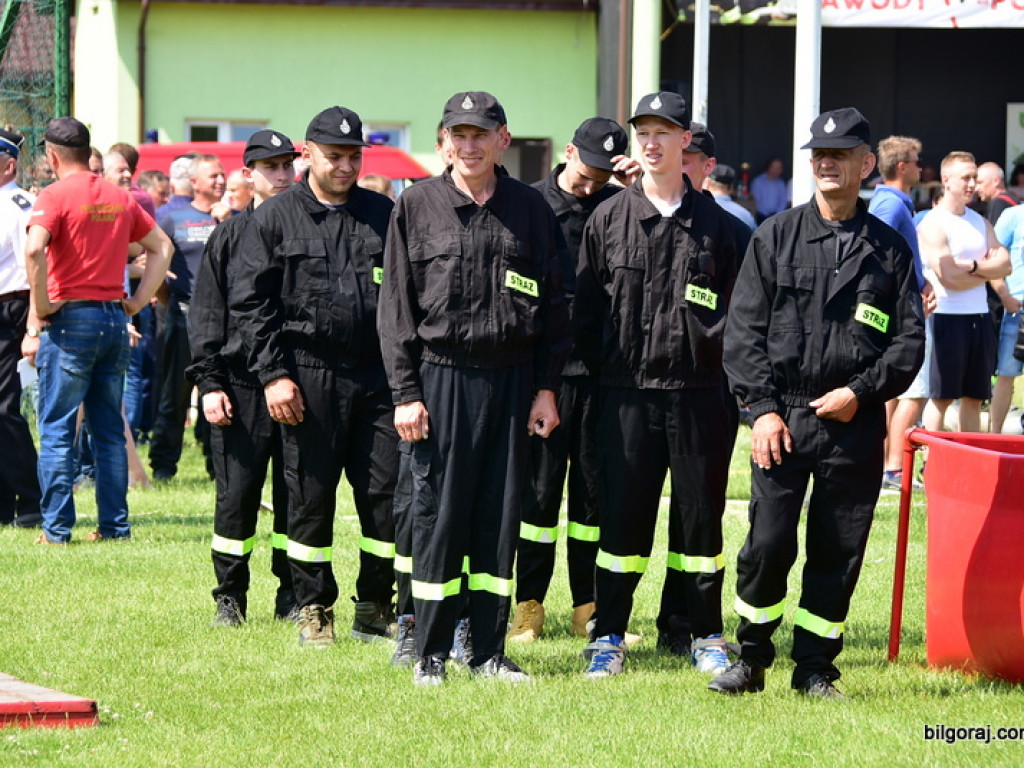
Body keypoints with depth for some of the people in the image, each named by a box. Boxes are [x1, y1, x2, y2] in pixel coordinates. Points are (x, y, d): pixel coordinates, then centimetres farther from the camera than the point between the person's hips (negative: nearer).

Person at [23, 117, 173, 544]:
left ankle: (56, 528, -3)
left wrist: (41, 309, -14)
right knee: (110, 432, 11)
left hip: (70, 318, -6)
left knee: (56, 430, -1)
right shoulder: (120, 198, 11)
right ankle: (114, 524, 11)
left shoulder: (55, 195, -8)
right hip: (115, 319, 6)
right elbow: (162, 246, 18)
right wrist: (138, 300, 14)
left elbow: (34, 249, -24)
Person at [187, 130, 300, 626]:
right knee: (237, 496, -2)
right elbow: (206, 318, 7)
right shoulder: (227, 239, 7)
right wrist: (209, 383, -3)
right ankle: (230, 598, 9)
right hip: (242, 383, -1)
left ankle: (292, 595, 14)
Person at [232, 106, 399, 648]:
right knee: (311, 497, 3)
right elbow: (252, 303, 0)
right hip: (309, 375, -2)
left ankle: (375, 610, 11)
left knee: (387, 492, 0)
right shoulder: (274, 218, 3)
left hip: (378, 375, 2)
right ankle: (313, 608, 14)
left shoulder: (384, 215, 11)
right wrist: (273, 374, -8)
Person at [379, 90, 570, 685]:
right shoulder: (418, 206, 3)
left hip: (512, 377, 2)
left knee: (502, 516, 5)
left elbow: (553, 303, 10)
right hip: (442, 375, -2)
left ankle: (489, 651, 11)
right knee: (439, 514, -2)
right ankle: (431, 653, 6)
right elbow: (397, 306, 2)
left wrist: (546, 388, 4)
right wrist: (406, 392, -5)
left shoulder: (530, 209, 8)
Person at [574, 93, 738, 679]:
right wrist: (604, 367, 3)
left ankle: (703, 631, 15)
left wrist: (717, 351, -2)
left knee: (701, 513, 5)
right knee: (622, 513, 1)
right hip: (628, 391, 0)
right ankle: (609, 635, 9)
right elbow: (586, 306, 9)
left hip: (699, 390, 0)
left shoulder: (716, 223, 6)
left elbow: (738, 306, 8)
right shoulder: (609, 220, 6)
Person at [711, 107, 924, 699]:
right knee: (767, 545, -5)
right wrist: (763, 406, -6)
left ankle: (816, 668, 14)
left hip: (856, 424, 1)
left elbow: (910, 339, 5)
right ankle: (752, 660, 10)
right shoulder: (775, 238, 7)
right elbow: (744, 329, 4)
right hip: (783, 420, 0)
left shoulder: (888, 249, 8)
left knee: (838, 551, 3)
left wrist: (861, 392, -8)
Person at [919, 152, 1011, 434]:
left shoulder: (980, 222, 14)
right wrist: (987, 269, -3)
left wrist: (972, 266, -12)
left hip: (979, 317, 7)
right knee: (941, 396, -3)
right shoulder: (933, 224, -8)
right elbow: (949, 277, -17)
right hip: (947, 316, -7)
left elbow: (1004, 264, 3)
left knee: (974, 397, 9)